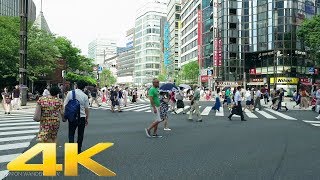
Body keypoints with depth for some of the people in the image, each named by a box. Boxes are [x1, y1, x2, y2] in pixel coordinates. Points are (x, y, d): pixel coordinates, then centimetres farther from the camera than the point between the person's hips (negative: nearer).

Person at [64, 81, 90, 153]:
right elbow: (86, 108, -1)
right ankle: (78, 150, 21)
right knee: (80, 135, 13)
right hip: (82, 117, 0)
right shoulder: (85, 96, -5)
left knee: (71, 134, 11)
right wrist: (87, 119, 11)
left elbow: (65, 105, -3)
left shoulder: (70, 93, -4)